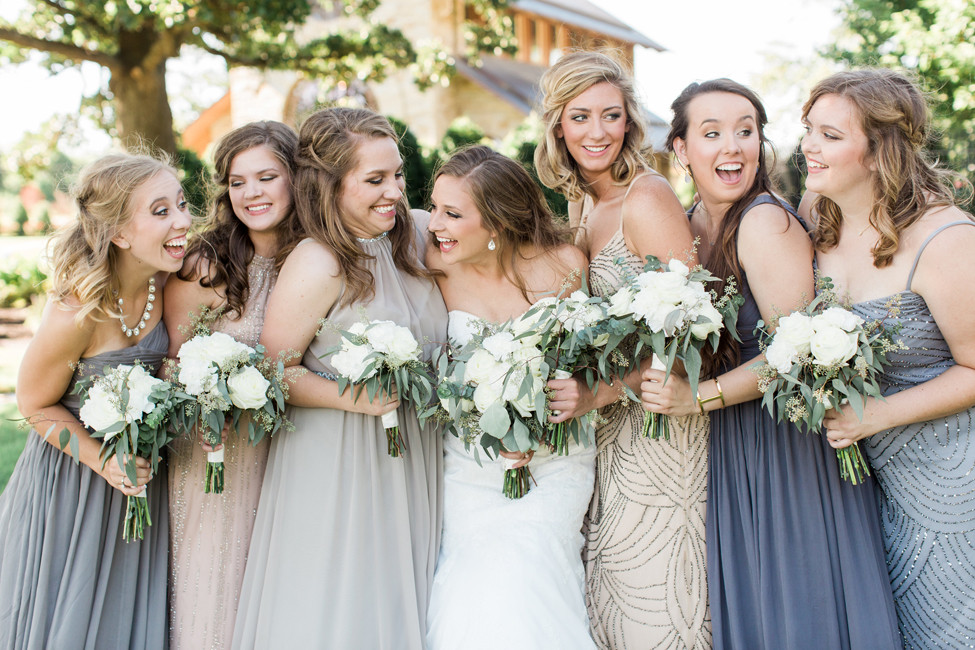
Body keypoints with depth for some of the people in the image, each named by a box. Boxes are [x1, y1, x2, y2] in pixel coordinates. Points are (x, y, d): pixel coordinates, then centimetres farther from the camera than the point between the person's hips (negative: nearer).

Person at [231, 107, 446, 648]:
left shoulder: (407, 242, 3)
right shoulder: (318, 265, -19)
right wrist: (350, 397, -24)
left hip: (411, 456, 7)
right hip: (337, 465, -7)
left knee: (397, 603, 18)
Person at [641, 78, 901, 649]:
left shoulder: (766, 221, -18)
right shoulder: (693, 223, 6)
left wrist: (698, 397, -23)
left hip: (787, 441, -7)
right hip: (729, 446, 8)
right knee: (743, 604, 19)